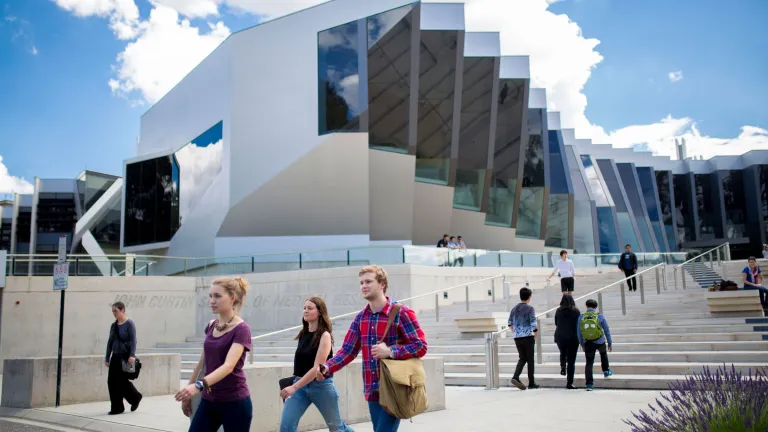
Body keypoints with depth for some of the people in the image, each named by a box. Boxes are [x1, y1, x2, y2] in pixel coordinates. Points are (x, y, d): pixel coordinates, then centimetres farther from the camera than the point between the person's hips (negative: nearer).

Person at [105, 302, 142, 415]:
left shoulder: (129, 324, -8)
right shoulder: (113, 325, 10)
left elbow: (133, 341, -14)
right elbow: (110, 342, 14)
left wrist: (132, 355, -25)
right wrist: (107, 358, 12)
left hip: (126, 357, -6)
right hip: (115, 357, 6)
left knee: (122, 380, -5)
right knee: (112, 381, 2)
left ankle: (135, 397, 19)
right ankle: (117, 408, 12)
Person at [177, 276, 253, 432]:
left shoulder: (241, 329, -15)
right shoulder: (211, 326, 7)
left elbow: (228, 366, -29)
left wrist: (199, 385, -42)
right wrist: (188, 394, 20)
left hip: (235, 403, -6)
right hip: (209, 401, 6)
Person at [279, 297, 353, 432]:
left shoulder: (324, 335, -13)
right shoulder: (303, 334, 6)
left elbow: (317, 367, -20)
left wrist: (294, 387, -25)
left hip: (321, 385, -5)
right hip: (301, 385, 5)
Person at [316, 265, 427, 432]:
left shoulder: (401, 312, -9)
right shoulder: (360, 318, 9)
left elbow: (421, 346, -10)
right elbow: (347, 351, 8)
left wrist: (390, 351, -23)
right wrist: (327, 368, -9)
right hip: (372, 392, 6)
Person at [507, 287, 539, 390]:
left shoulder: (514, 309, 9)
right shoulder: (530, 308, -9)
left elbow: (510, 323, 16)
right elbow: (533, 324, -14)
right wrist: (535, 336, -2)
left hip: (517, 338, 5)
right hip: (528, 337, -5)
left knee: (522, 358, 14)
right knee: (530, 360, 6)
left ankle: (515, 377, -7)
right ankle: (531, 383, 12)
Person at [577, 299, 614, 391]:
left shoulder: (581, 317, -2)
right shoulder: (600, 316, -6)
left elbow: (579, 333, 3)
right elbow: (607, 331, 0)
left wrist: (582, 345, 15)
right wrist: (610, 343, 11)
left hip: (588, 343, 0)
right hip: (600, 342, 0)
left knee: (589, 363, 4)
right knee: (603, 353, 33)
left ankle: (589, 384, -3)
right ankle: (606, 371, 42)